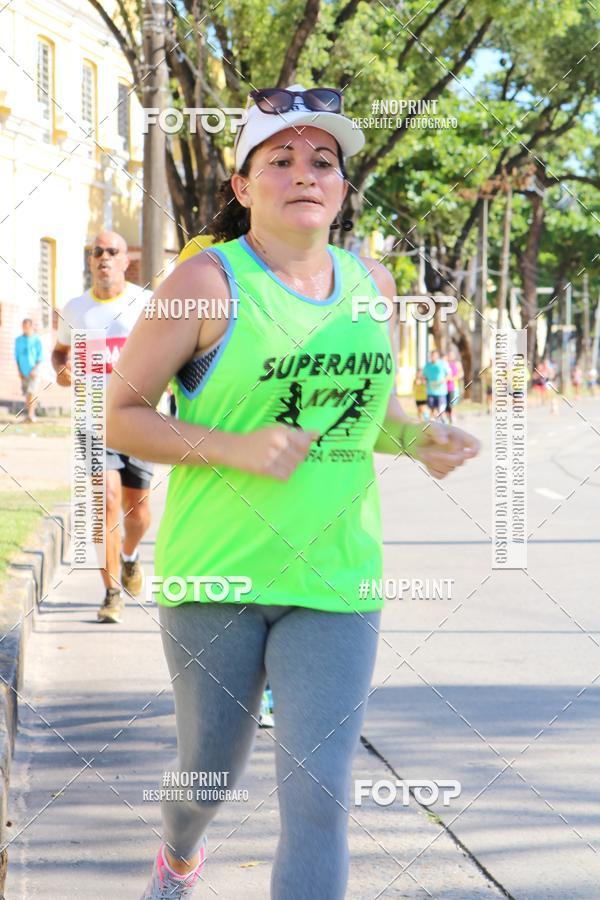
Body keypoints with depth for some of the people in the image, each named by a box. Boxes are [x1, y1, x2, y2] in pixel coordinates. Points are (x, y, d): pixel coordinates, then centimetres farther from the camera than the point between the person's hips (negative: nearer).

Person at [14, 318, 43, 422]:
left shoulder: (36, 339, -4)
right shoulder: (18, 340, 8)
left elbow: (40, 356, -4)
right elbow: (16, 356, 11)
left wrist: (35, 369, -15)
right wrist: (18, 370, 2)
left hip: (33, 371, -4)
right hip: (23, 372, 4)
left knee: (32, 392, -15)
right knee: (26, 394, 6)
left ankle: (30, 414, -19)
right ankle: (31, 414, 16)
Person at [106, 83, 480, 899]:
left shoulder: (369, 280, 6)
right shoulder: (207, 282, -9)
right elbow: (121, 418, -6)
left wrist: (416, 437, -1)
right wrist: (235, 449, -20)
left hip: (334, 579, 3)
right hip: (215, 574, -2)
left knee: (319, 799, -6)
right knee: (210, 770, 16)